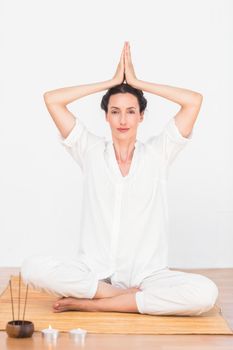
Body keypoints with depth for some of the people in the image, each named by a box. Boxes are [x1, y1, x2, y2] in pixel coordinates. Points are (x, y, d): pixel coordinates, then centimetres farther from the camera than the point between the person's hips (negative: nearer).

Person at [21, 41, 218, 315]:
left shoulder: (157, 153, 5)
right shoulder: (91, 151, 7)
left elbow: (194, 100, -3)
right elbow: (51, 99, 0)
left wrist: (136, 82, 3)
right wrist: (113, 82, 3)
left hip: (145, 274, 0)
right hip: (93, 270, 0)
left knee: (205, 293, -30)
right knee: (32, 267, -28)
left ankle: (88, 302, -20)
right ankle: (129, 297, -17)